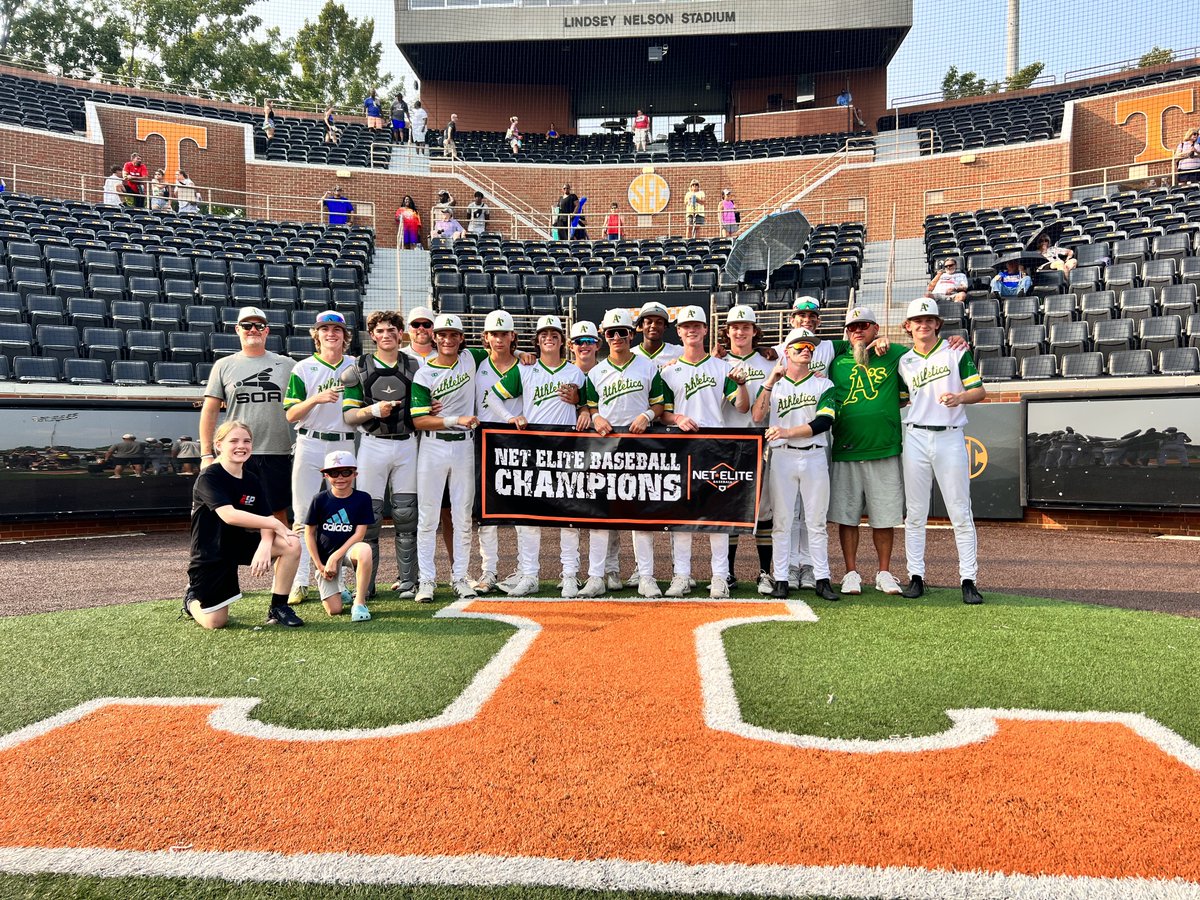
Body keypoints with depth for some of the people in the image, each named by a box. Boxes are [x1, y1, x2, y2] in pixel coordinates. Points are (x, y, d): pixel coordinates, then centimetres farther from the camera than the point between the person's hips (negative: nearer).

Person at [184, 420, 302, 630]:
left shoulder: (252, 481, 2)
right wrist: (275, 523, -30)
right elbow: (229, 515, -32)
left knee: (292, 545, -19)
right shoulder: (208, 478, -18)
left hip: (241, 543, 5)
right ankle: (192, 600, 32)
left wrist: (265, 544, -27)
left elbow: (265, 518, -5)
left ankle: (278, 608, -7)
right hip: (211, 554, -5)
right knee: (215, 623, -3)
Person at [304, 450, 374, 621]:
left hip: (348, 550, -1)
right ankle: (339, 590, 28)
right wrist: (319, 564, -3)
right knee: (334, 610, -11)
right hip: (325, 557, 1)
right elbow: (309, 533, 2)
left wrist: (335, 557, -16)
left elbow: (359, 534, -9)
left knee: (365, 550, -39)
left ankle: (359, 603, -24)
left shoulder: (362, 498, -6)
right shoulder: (320, 499, -4)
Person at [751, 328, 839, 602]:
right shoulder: (772, 383, 9)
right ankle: (781, 579, 5)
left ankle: (822, 579, 9)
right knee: (781, 521, 0)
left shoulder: (824, 384, 8)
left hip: (814, 457, 0)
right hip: (781, 457, 0)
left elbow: (824, 422, -8)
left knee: (817, 521, 4)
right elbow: (758, 417, -7)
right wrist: (771, 381, -12)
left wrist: (788, 432, -19)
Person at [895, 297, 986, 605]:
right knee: (915, 513, 5)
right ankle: (916, 576, 12)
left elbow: (980, 390, 1)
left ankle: (968, 580, 4)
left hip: (950, 438, -2)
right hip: (916, 438, 2)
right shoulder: (903, 362, 12)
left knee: (961, 513, -1)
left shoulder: (957, 352, 5)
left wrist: (959, 397, -17)